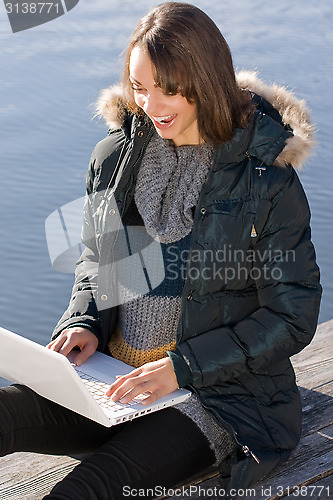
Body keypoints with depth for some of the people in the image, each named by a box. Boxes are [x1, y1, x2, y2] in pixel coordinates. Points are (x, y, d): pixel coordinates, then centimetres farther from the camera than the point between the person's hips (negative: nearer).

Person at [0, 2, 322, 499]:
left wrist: (182, 366, -17)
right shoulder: (115, 155, 3)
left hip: (222, 392, -4)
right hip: (113, 381, 5)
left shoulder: (267, 178, -11)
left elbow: (293, 318, -8)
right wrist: (84, 323, -4)